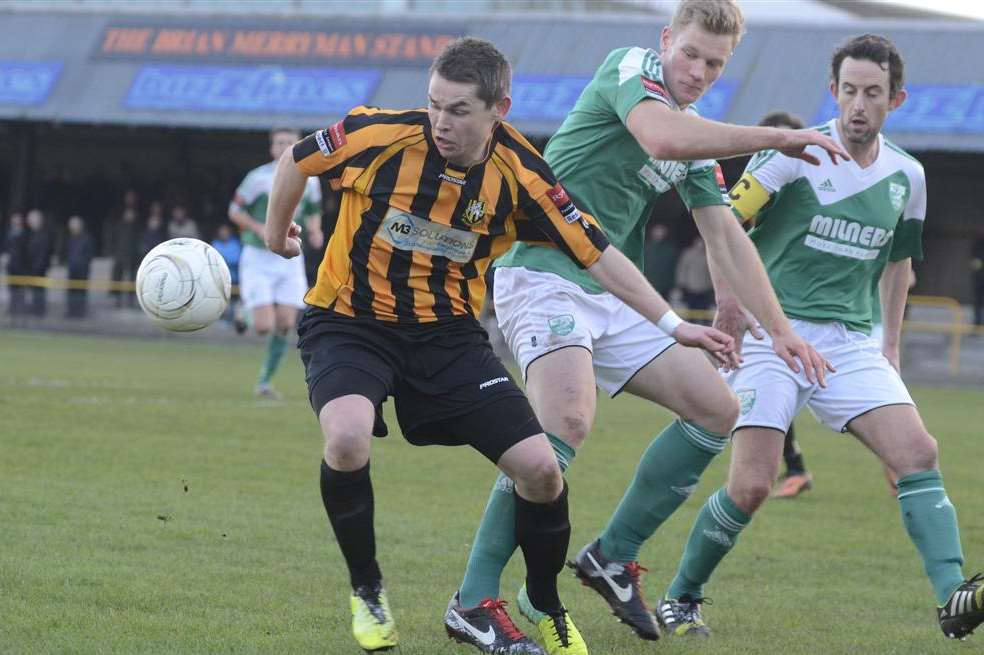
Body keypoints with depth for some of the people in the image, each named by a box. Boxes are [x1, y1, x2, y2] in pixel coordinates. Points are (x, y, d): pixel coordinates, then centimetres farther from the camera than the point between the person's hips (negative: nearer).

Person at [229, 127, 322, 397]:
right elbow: (235, 211, -4)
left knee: (285, 325, -5)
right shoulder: (259, 178, -11)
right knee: (264, 327, -13)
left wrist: (314, 229, -3)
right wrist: (261, 229, -19)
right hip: (258, 260, -4)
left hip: (290, 261, 4)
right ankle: (243, 311, 24)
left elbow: (313, 212, 20)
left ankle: (265, 381, 11)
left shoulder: (309, 181, 3)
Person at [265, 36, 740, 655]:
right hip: (350, 323, -2)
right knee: (348, 439, -33)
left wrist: (673, 323, -7)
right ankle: (367, 591, -6)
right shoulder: (381, 135, -18)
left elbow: (596, 252, -4)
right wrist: (278, 234, 17)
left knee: (541, 469, -9)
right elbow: (297, 159, 1)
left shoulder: (519, 175, -12)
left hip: (448, 334, 2)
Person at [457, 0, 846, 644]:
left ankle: (613, 557, 13)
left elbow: (727, 238, 19)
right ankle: (474, 601, -26)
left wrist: (780, 329, 12)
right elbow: (661, 137, -29)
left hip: (614, 296, 9)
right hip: (544, 273, -9)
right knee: (569, 423, -29)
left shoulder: (699, 138, 16)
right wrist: (778, 137, -22)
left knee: (717, 409, 5)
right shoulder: (629, 67, -8)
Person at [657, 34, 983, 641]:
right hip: (772, 336, -4)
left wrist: (891, 343, 19)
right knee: (752, 484, -13)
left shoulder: (907, 176, 8)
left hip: (852, 344, 4)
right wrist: (729, 299, -22)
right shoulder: (793, 153, -8)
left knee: (919, 453, -15)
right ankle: (680, 600, 8)